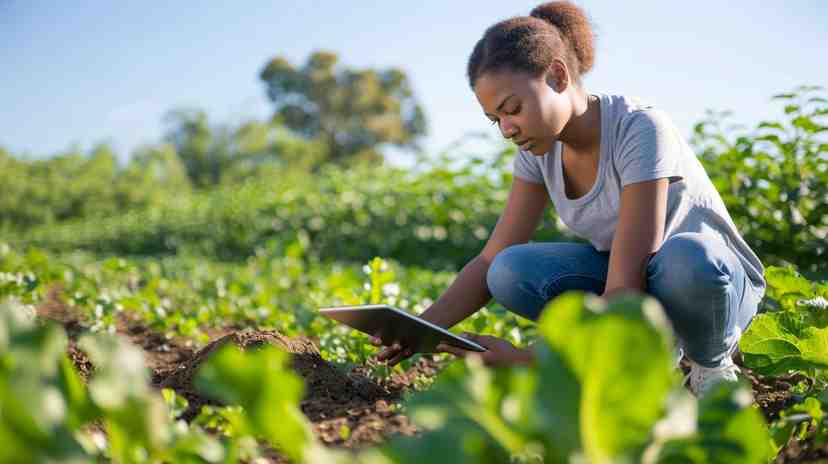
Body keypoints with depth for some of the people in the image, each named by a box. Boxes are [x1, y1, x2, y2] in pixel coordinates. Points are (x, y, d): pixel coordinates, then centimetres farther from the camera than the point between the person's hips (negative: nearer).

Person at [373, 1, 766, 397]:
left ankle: (712, 359, -7)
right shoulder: (539, 146, -8)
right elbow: (491, 261, -9)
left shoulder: (640, 131, -29)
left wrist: (529, 359, -42)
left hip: (713, 274, -5)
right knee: (511, 274, -22)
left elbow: (625, 293, -34)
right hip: (624, 276, 6)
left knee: (686, 257, -42)